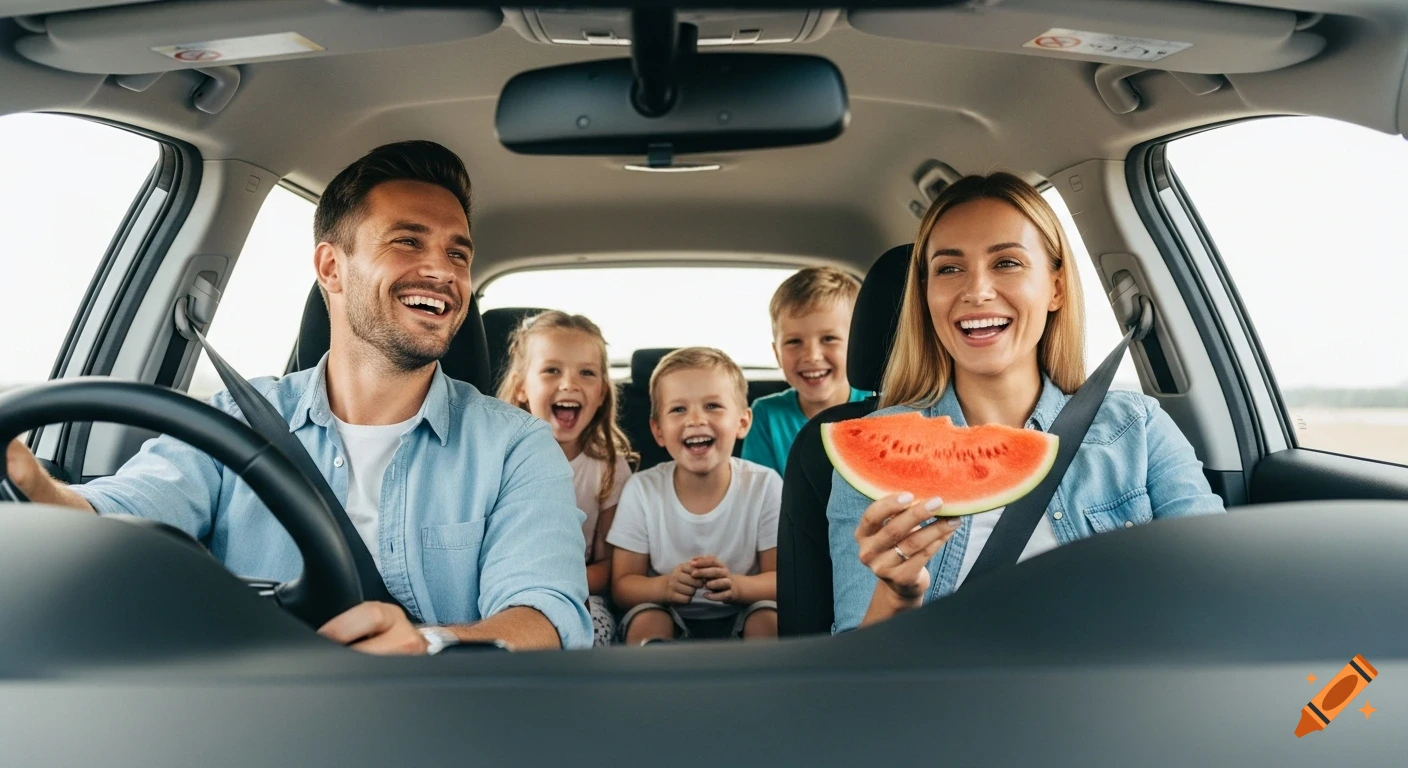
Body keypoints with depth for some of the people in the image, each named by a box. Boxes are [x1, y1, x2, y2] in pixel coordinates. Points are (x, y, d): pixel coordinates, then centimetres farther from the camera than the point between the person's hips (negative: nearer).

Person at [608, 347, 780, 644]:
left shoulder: (765, 485, -14)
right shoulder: (642, 489, -13)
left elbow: (781, 578, -10)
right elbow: (622, 584, -8)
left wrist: (736, 586, -34)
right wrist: (664, 587, -33)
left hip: (742, 614, 0)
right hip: (667, 613, 0)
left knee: (770, 617, -29)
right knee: (645, 621, -30)